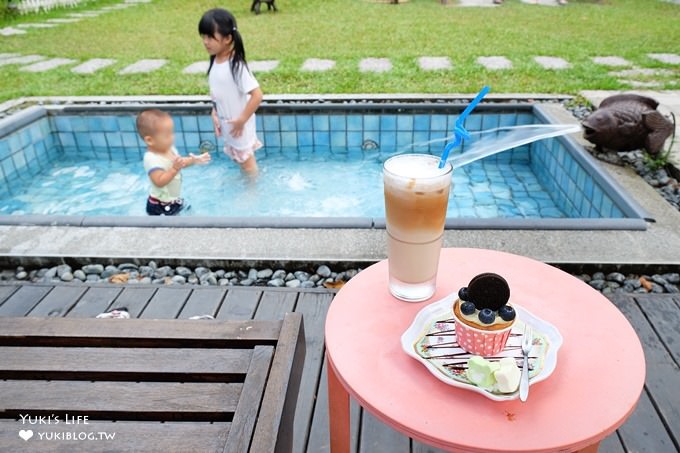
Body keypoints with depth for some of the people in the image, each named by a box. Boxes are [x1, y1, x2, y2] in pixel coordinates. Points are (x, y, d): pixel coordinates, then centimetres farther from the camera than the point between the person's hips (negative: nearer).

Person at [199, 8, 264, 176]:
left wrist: (241, 120, -23)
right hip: (225, 123, 7)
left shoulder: (236, 66, -26)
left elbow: (257, 95, -28)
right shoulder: (215, 61, -2)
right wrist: (214, 114, 2)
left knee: (247, 159, 11)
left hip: (238, 124, -7)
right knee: (238, 158, 24)